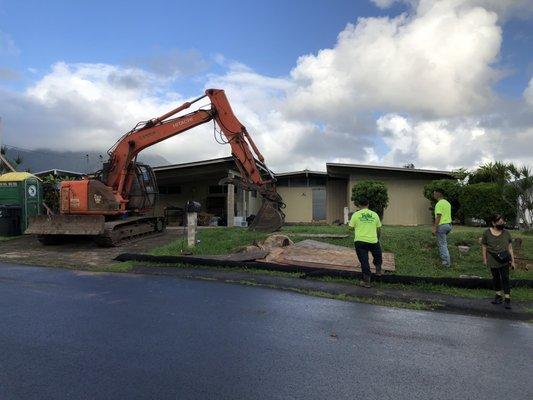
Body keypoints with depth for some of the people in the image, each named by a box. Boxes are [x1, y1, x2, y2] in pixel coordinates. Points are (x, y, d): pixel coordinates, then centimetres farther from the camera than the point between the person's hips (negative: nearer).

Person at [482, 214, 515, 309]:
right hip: (493, 261, 1)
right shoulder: (487, 233, -5)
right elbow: (484, 247, 2)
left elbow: (510, 247, 3)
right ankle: (498, 295, 28)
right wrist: (484, 259, 3)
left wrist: (512, 260, 2)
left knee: (505, 278, -2)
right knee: (496, 278, 14)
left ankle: (507, 298, 3)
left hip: (504, 261, -1)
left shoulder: (506, 233, -2)